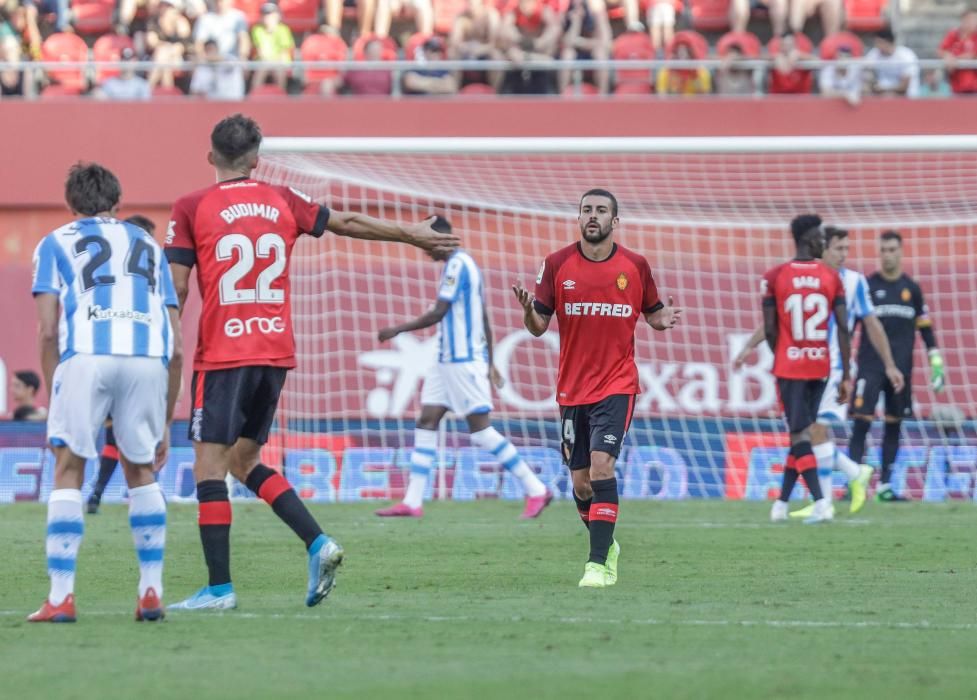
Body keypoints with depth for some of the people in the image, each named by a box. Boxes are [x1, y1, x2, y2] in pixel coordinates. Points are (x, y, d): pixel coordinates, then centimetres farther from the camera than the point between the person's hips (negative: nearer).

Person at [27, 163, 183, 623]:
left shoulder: (55, 243, 22)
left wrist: (54, 398, 14)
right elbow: (177, 350, 25)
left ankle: (61, 597, 1)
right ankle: (151, 591, 12)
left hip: (87, 355, -2)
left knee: (68, 472, 8)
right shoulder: (149, 247, 30)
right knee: (140, 470, 19)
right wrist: (165, 422, 30)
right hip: (149, 358, 2)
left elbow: (48, 331, 8)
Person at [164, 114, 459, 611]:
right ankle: (318, 543, 3)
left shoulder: (192, 209, -2)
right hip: (277, 352, 5)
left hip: (222, 355, -5)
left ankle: (219, 588, -8)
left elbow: (176, 286, -5)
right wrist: (412, 235, 35)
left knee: (209, 466, -2)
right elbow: (348, 224, 22)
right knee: (244, 461, 18)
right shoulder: (281, 201, 10)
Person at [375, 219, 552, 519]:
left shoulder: (457, 265, -13)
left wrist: (398, 330, -9)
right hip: (448, 360, 10)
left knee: (481, 431, -9)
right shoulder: (464, 265, 17)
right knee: (426, 423, 4)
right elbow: (484, 319, 21)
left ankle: (536, 491, -5)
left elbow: (438, 314, -18)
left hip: (464, 362, -10)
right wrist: (489, 362, 24)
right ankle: (412, 502, 2)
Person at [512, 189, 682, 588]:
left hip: (617, 386, -2)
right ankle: (606, 547, 32)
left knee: (601, 466, -19)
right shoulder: (557, 264, 1)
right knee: (580, 483, 7)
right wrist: (528, 311, -21)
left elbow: (652, 312, 13)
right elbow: (538, 327, 2)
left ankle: (598, 564, -18)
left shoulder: (635, 266, 1)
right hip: (571, 388, 2)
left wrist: (665, 319, -11)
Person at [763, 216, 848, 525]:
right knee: (801, 431, 14)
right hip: (821, 366, 2)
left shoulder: (775, 277, -6)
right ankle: (781, 503, 21)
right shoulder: (831, 277, -1)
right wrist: (846, 375, 2)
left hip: (790, 366, -2)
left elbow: (770, 330, -4)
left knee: (799, 433, -3)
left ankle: (820, 501, -18)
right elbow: (843, 329, -4)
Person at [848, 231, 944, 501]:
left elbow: (925, 327, 14)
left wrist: (936, 363, 8)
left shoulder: (911, 288, 9)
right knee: (861, 422, -11)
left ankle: (885, 485, 12)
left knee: (894, 425, 6)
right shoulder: (867, 286, 1)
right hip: (870, 365, -3)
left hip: (902, 366, 3)